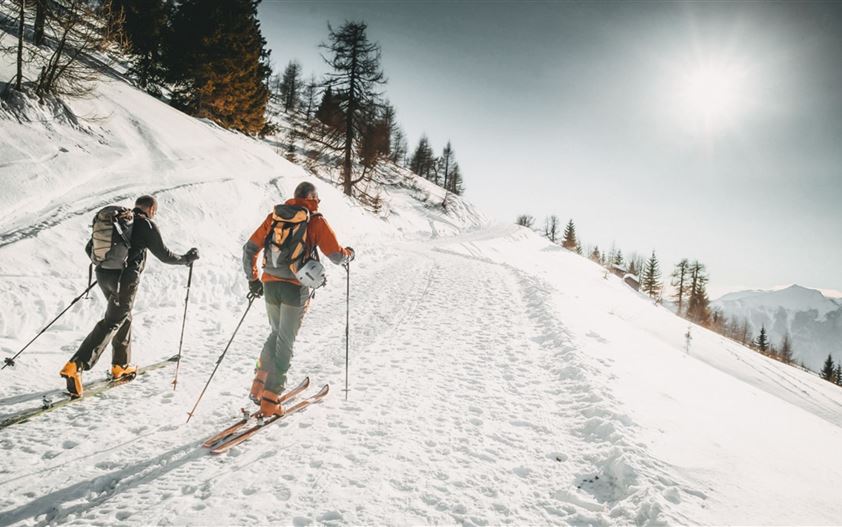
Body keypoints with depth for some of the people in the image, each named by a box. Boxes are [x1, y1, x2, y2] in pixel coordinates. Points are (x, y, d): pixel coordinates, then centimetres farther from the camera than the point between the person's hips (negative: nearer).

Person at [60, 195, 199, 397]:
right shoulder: (146, 225, -3)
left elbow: (90, 248, 20)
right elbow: (164, 255, 0)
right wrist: (186, 259, 16)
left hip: (103, 275, 8)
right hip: (125, 279, -8)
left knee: (124, 317, 22)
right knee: (111, 323, -7)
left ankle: (121, 366, 29)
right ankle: (75, 366, -19)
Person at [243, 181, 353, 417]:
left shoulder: (275, 215, 12)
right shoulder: (316, 221, -1)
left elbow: (249, 249, 10)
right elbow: (336, 256, -4)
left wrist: (252, 279, 20)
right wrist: (349, 253, 19)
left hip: (270, 285, 5)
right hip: (296, 288, -4)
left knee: (276, 334, 24)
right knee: (285, 343, 4)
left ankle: (258, 386, 18)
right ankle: (269, 400, 5)